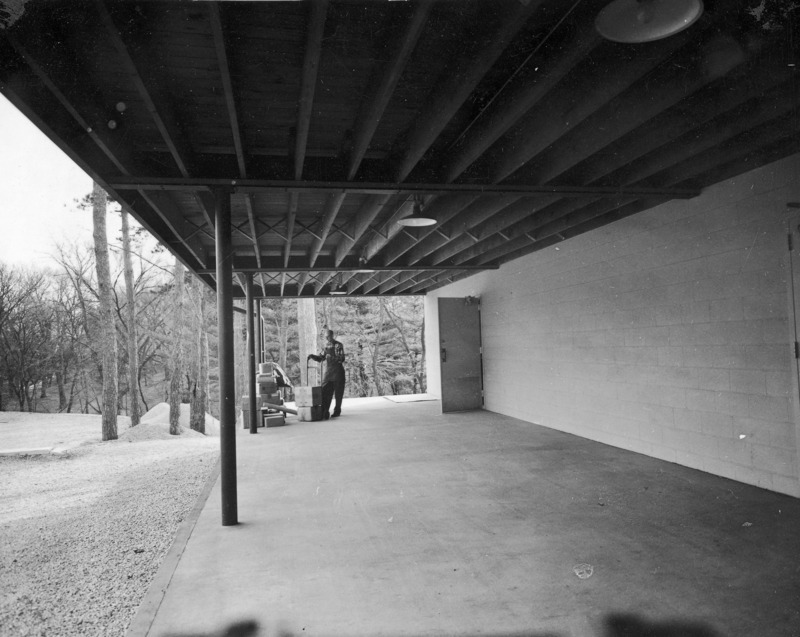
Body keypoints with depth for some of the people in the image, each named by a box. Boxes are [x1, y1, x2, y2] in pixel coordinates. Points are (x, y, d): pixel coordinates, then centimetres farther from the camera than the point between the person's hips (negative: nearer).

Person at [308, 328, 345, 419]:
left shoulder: (339, 345, -5)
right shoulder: (326, 346, 13)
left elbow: (342, 359, -15)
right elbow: (320, 358, 17)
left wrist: (331, 357, -26)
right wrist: (312, 356, -1)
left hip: (338, 371, -5)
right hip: (328, 371, 5)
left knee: (338, 393, 2)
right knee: (325, 392, -7)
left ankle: (337, 411, 14)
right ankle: (324, 412, -10)